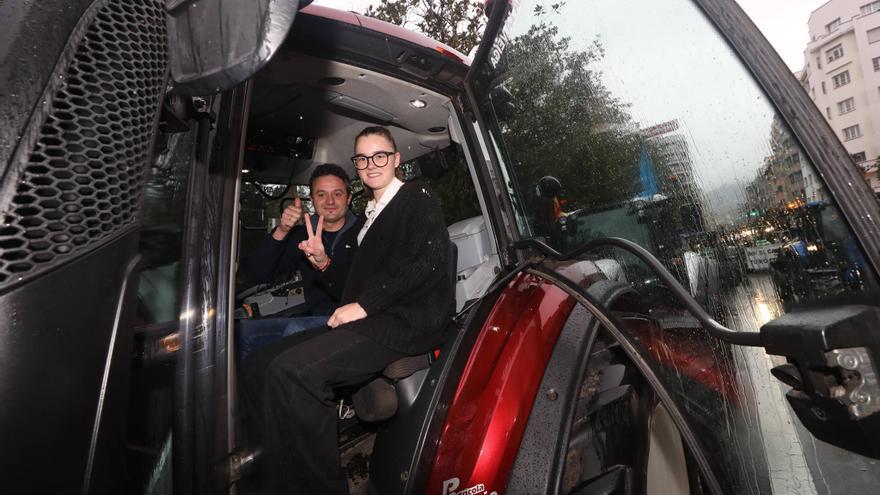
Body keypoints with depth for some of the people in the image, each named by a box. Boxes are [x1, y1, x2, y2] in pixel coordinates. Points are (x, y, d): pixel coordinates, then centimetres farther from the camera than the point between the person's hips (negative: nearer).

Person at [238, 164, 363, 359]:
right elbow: (257, 274, 6)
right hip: (312, 319, 6)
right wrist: (280, 232, -7)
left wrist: (325, 264, -35)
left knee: (296, 329, -31)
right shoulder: (303, 235, 14)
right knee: (243, 329, -9)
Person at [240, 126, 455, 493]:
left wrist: (364, 305, -16)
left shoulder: (417, 198, 3)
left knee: (292, 370, -27)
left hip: (408, 322, -8)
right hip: (371, 322, 8)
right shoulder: (370, 215, 25)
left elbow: (429, 258, -16)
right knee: (257, 366, -3)